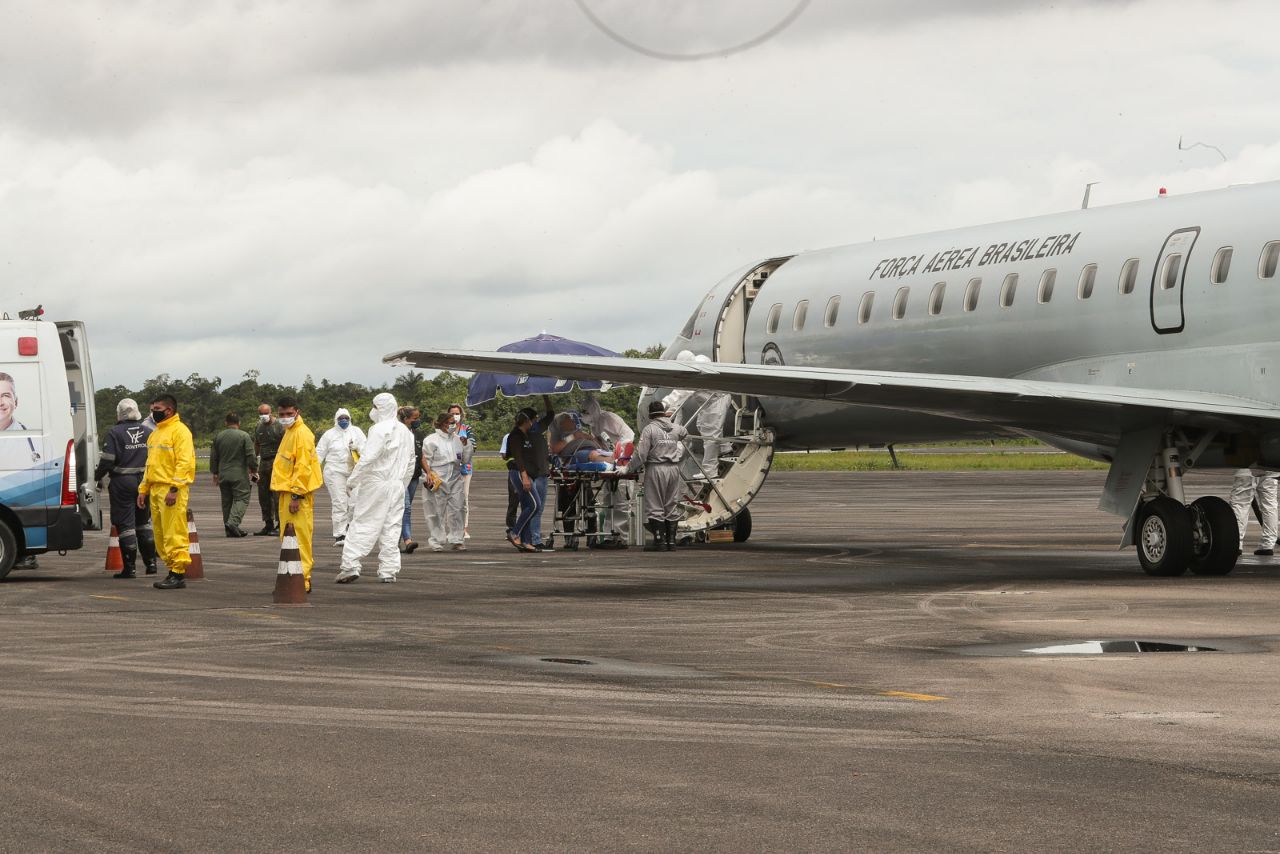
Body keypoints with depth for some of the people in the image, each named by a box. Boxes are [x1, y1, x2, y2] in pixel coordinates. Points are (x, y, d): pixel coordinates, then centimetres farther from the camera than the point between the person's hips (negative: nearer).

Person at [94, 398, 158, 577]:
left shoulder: (115, 433, -9)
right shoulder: (148, 432, 7)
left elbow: (107, 461, -14)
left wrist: (98, 477, 2)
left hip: (123, 483, -5)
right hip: (145, 482, 5)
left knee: (125, 525, -1)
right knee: (144, 523, 19)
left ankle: (130, 568, -3)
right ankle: (151, 563, 21)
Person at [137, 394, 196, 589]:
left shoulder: (179, 431, -8)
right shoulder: (155, 433, 22)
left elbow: (184, 462, -16)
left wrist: (174, 488, -23)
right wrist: (143, 489, 20)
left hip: (171, 490, -10)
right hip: (155, 489, 10)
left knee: (174, 534, -11)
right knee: (160, 535, 10)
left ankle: (179, 573, -10)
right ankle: (172, 570, 16)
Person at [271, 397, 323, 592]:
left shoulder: (301, 434, -14)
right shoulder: (289, 432, 19)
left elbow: (303, 468, -19)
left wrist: (296, 495, -22)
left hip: (298, 494, -10)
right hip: (287, 492, 10)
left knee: (299, 538, -10)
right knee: (287, 538, 13)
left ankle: (302, 581, -10)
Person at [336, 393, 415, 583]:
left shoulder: (380, 429, -12)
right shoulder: (405, 431, 14)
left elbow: (368, 458, -19)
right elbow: (410, 463, 18)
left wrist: (353, 480, -12)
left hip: (376, 483, -7)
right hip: (397, 485, 7)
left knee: (362, 525, -5)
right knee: (391, 528, 8)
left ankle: (350, 566, -9)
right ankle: (389, 570, 6)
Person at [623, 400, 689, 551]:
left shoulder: (649, 429, -8)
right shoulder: (676, 428, 10)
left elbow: (641, 453, -13)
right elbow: (686, 435, 35)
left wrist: (630, 468, -3)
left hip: (656, 469, -5)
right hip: (674, 469, 5)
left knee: (655, 506, -1)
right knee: (672, 505, 9)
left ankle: (659, 540, -6)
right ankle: (671, 540, 10)